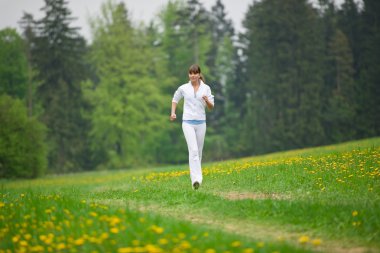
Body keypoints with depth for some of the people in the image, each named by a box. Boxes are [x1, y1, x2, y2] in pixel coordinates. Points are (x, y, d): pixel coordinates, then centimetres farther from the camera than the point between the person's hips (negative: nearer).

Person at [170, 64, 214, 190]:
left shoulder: (206, 88, 4)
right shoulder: (183, 88, 3)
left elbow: (211, 107, 4)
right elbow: (175, 99, 21)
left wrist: (207, 100, -17)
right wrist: (173, 112, 8)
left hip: (201, 123, 2)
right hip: (188, 123, -2)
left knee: (199, 151, 10)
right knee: (193, 150, -18)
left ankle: (196, 176, 28)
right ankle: (196, 179, -27)